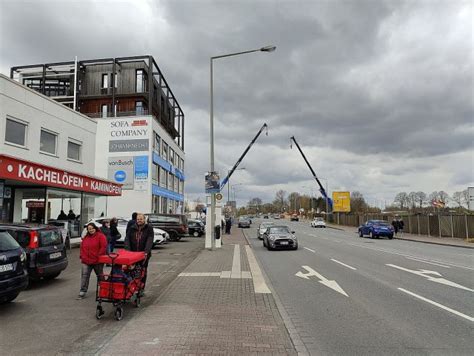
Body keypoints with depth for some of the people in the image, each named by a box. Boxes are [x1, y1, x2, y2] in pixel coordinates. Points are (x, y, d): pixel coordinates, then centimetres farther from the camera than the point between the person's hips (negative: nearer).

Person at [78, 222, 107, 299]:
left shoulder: (100, 236, -8)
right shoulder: (86, 237, 11)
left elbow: (103, 247, -15)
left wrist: (98, 256, -18)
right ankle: (82, 292, 2)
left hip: (97, 261, -4)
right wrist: (81, 256, 6)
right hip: (86, 261, 4)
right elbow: (82, 247, 17)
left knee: (100, 276, 12)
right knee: (84, 276, -3)